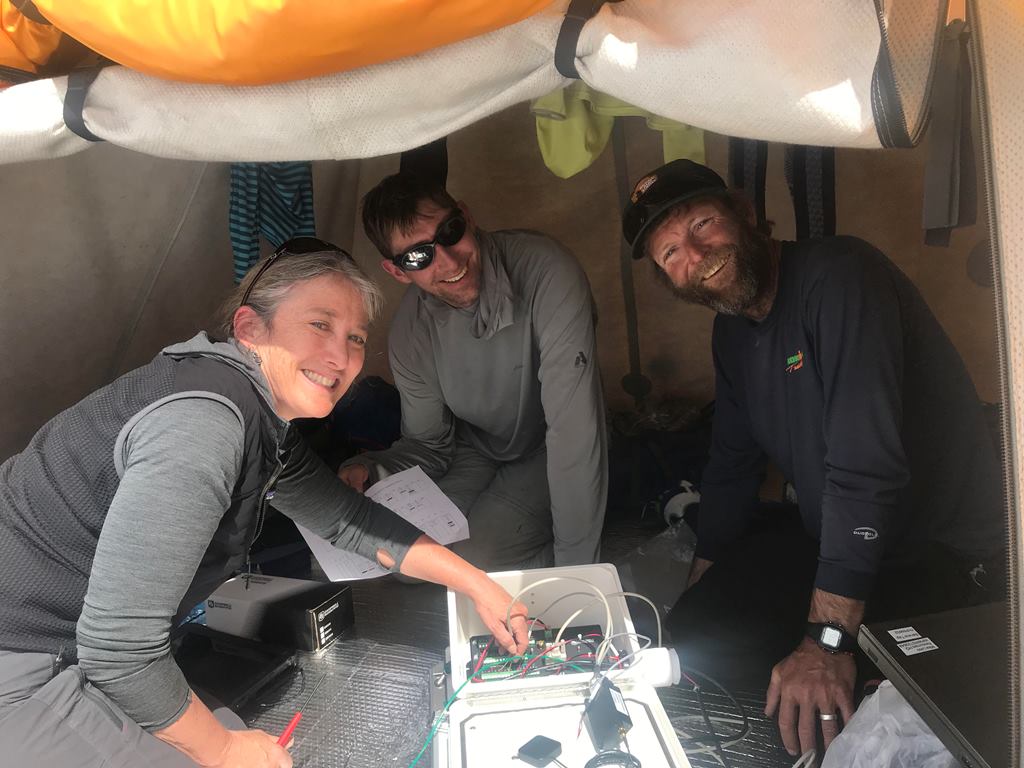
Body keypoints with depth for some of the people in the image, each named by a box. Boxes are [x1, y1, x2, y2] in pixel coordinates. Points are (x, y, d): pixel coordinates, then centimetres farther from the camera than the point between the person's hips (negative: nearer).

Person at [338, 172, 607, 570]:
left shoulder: (547, 275, -33)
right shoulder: (410, 333, -16)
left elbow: (574, 427, -33)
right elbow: (429, 443, -1)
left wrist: (575, 566, -30)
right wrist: (367, 471, -24)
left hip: (548, 455, -4)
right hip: (475, 447, 5)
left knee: (472, 563, -22)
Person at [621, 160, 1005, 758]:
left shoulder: (839, 277, -25)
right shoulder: (733, 329, 4)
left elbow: (865, 468, -32)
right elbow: (733, 466, 11)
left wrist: (828, 640, -32)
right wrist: (699, 598, 11)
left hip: (939, 557, -7)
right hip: (826, 540, 8)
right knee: (698, 636, 0)